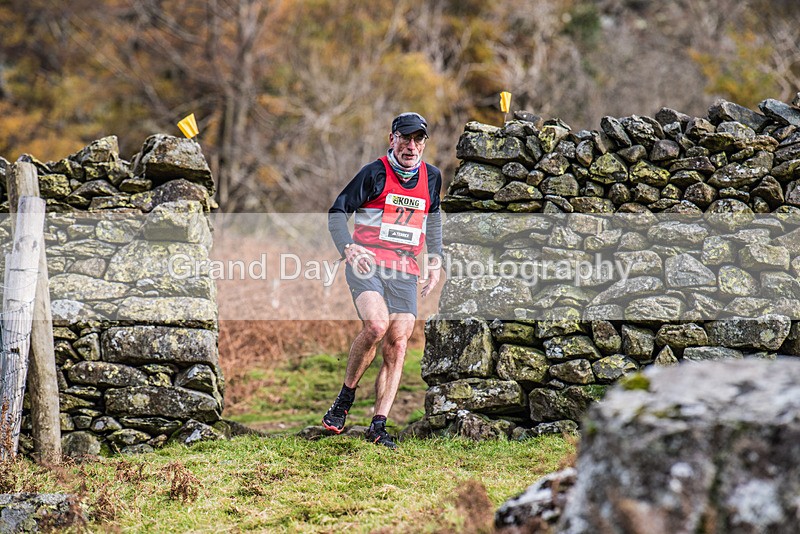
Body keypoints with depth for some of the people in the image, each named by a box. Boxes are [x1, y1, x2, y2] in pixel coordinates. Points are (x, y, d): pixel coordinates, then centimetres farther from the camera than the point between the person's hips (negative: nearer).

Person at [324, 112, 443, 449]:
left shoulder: (431, 177, 12)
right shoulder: (375, 173, -3)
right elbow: (337, 211, -1)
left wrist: (435, 260, 19)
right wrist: (348, 247, -17)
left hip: (405, 271, 4)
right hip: (367, 263, -4)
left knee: (397, 344, -7)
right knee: (376, 325, -28)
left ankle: (378, 426, -3)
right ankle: (344, 400, -9)